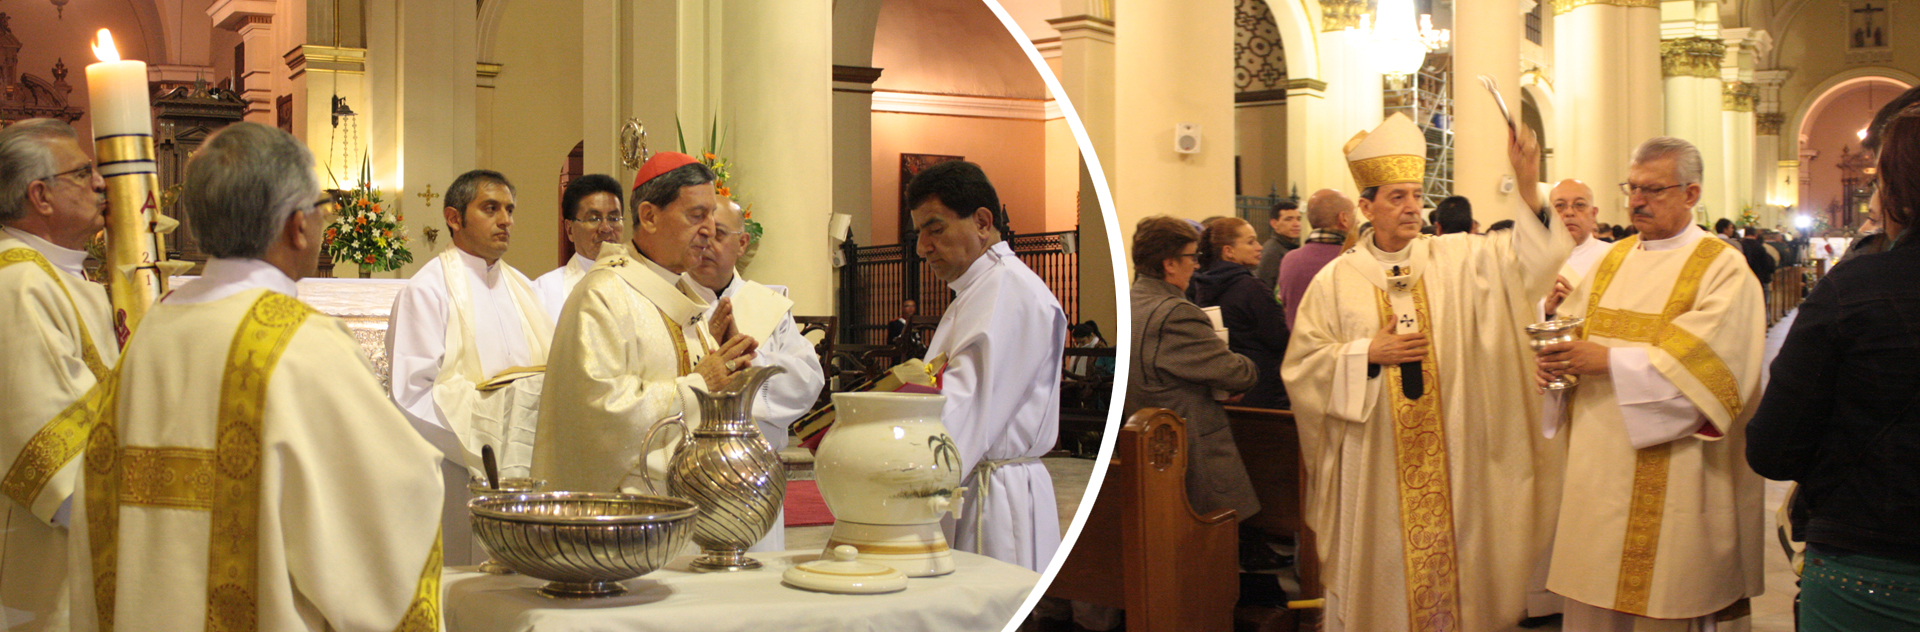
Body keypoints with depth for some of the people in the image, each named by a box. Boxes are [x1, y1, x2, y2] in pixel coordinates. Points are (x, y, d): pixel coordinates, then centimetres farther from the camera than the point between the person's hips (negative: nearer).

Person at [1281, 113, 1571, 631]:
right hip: (1372, 462, -2)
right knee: (1381, 566, 5)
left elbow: (1521, 255, -9)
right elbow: (1301, 364, 0)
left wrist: (1528, 188, -22)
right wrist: (1368, 353, -12)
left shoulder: (1454, 259, 5)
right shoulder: (1337, 281, -1)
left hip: (1447, 458, 2)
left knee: (1448, 553, 7)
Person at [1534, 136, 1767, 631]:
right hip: (1598, 461, 6)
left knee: (1665, 599, 1)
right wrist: (1556, 359, -9)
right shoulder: (1614, 259, 15)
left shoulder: (1723, 269, -5)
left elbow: (1700, 359, -18)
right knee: (1592, 598, 9)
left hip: (1670, 473, -6)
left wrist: (1610, 361, -22)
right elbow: (1570, 323, 14)